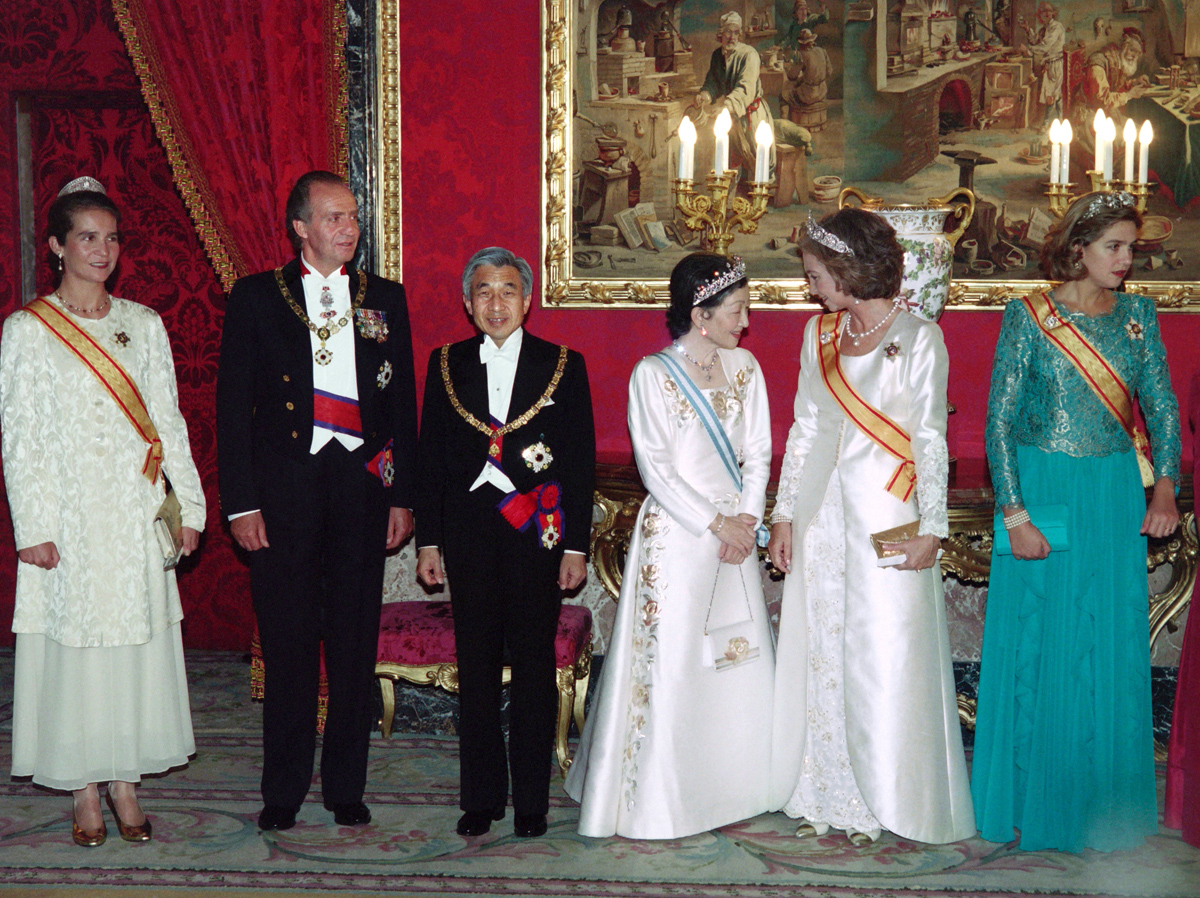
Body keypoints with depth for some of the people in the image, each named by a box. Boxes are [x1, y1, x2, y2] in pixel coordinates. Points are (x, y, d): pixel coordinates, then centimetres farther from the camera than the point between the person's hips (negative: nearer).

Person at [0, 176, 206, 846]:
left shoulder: (144, 325, 9)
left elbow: (169, 420, 10)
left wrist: (189, 504, 5)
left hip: (136, 514, 3)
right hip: (69, 516, -2)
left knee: (137, 639, 4)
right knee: (73, 644, 2)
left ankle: (127, 784, 16)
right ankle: (86, 794, 14)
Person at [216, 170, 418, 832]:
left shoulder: (384, 298, 10)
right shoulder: (255, 297, 3)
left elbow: (403, 402, 11)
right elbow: (233, 404, 1)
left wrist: (402, 496, 5)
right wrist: (240, 503, -6)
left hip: (362, 482, 2)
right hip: (283, 485, -2)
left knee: (355, 640, 6)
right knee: (287, 640, 3)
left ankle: (345, 785, 19)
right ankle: (283, 789, 17)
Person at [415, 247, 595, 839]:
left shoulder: (564, 365, 3)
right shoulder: (446, 364, 8)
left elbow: (580, 463, 2)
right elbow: (431, 458, 9)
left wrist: (575, 546, -4)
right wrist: (428, 541, 4)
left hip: (539, 535, -1)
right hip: (469, 540, 2)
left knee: (534, 669, 4)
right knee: (476, 670, 6)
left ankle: (531, 801, 15)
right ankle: (480, 797, 17)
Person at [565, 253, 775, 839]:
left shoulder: (744, 367, 8)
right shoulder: (653, 374, -8)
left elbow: (758, 453, 8)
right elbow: (655, 467, -11)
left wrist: (747, 520, -5)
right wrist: (714, 523, -13)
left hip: (735, 533, 5)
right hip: (675, 532, -5)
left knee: (738, 657, 9)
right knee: (670, 661, -2)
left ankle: (728, 790, 22)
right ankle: (658, 800, 10)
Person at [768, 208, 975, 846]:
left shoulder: (918, 339, -8)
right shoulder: (819, 333, 9)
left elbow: (931, 441, -8)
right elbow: (804, 429, 11)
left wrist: (930, 528, -13)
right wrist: (784, 515, 8)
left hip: (887, 514, -5)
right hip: (825, 509, 6)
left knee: (884, 656, 0)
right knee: (820, 648, 8)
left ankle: (880, 800, 14)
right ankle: (824, 793, 20)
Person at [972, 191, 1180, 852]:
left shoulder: (1138, 315, 6)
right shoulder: (1028, 317, -5)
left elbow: (1161, 405, 5)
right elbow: (998, 422, -6)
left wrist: (1165, 484, -10)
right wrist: (1014, 515, -13)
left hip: (1115, 497, 3)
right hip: (1041, 492, -3)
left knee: (1111, 649, 6)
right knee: (1035, 645, 3)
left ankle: (1100, 801, 21)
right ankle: (1029, 800, 19)